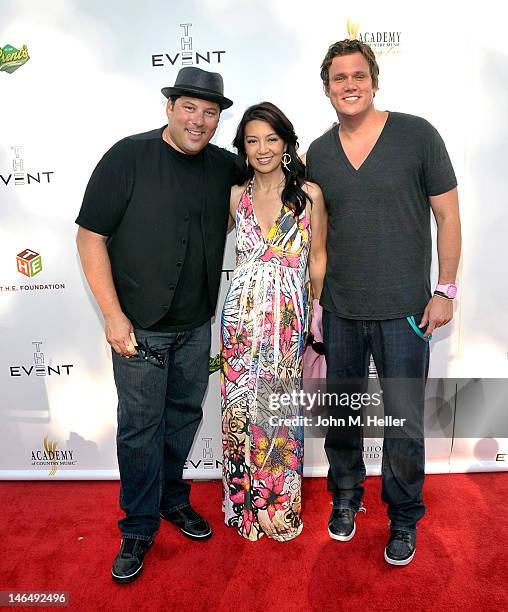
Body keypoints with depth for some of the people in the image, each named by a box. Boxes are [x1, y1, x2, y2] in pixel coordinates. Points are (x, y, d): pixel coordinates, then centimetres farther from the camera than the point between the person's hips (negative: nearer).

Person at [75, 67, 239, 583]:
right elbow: (90, 237, -11)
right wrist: (113, 314, -15)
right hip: (139, 324, -4)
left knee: (184, 414, 17)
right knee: (140, 425, 5)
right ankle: (139, 528, 25)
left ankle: (173, 497, 41)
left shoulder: (225, 167, 4)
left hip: (196, 323, 5)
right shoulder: (129, 157, -10)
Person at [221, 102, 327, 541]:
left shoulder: (309, 194, -1)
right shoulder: (236, 196, 5)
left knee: (283, 411, 8)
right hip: (242, 317, 2)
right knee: (242, 409, 9)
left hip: (289, 320, -2)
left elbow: (317, 257, 3)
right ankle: (247, 505, 32)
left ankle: (281, 506, 31)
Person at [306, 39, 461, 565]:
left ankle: (404, 519, 29)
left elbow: (447, 215, -1)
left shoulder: (417, 135, -4)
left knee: (404, 423, 4)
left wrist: (446, 290, -5)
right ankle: (345, 498, 39)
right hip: (339, 310, 4)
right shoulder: (317, 153, 7)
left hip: (403, 310, -3)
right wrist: (312, 293, 10)